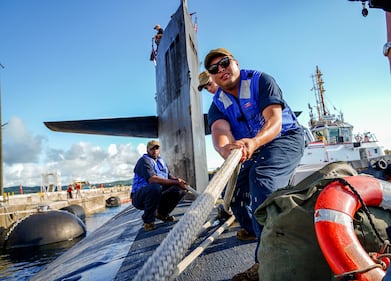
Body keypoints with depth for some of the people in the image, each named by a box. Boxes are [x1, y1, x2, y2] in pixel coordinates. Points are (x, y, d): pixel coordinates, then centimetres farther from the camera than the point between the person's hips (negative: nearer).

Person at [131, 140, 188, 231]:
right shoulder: (144, 160, -12)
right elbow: (152, 179, -27)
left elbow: (169, 176, 12)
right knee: (155, 187, -38)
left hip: (157, 196, 8)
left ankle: (162, 213, 10)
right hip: (139, 197, -7)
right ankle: (148, 220, -17)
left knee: (180, 189, -2)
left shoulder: (161, 161, 14)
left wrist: (178, 179, -14)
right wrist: (176, 182, -28)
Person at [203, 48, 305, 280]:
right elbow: (219, 132, -24)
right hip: (252, 151, 6)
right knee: (234, 190, -4)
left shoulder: (262, 81, -12)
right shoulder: (218, 106, 0)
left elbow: (275, 120, -26)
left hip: (286, 138, -6)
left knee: (262, 175, -32)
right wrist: (226, 149, -50)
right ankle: (254, 229, 26)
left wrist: (254, 142, -49)